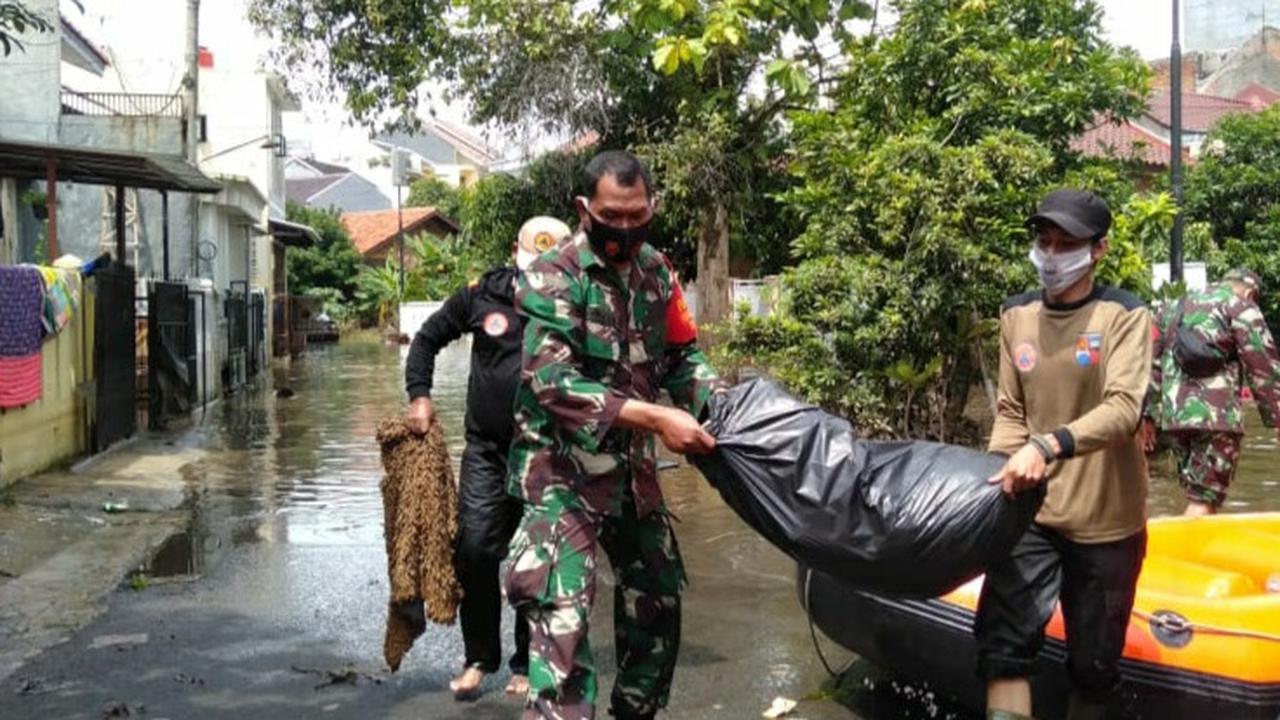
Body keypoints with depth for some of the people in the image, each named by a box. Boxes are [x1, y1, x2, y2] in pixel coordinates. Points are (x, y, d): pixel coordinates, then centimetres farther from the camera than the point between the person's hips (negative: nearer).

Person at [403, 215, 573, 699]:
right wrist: (419, 395, 0)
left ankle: (528, 664, 21)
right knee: (474, 550, -2)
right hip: (486, 448, 2)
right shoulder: (482, 295, -2)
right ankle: (479, 658, 16)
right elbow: (428, 338, 10)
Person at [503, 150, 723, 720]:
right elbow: (552, 381, -25)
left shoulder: (655, 271, 5)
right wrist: (655, 418, -30)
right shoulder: (553, 277, -15)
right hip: (563, 467, -7)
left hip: (631, 465, 7)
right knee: (564, 613, -15)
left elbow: (680, 355, 13)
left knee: (657, 596, 16)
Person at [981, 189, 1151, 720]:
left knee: (1093, 664, 10)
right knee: (1002, 643, -11)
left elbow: (1123, 411, -21)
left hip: (1106, 522, -2)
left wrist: (1048, 446, -37)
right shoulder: (1016, 315, 5)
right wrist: (996, 476, -7)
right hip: (1033, 515, 3)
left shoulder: (1124, 315, -7)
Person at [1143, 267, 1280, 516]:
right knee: (1204, 500, -6)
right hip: (1216, 414, -6)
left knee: (1197, 493, 16)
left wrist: (1148, 414, 21)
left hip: (1173, 414, 6)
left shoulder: (1174, 308, 23)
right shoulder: (1240, 307, 2)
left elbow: (1153, 364, 20)